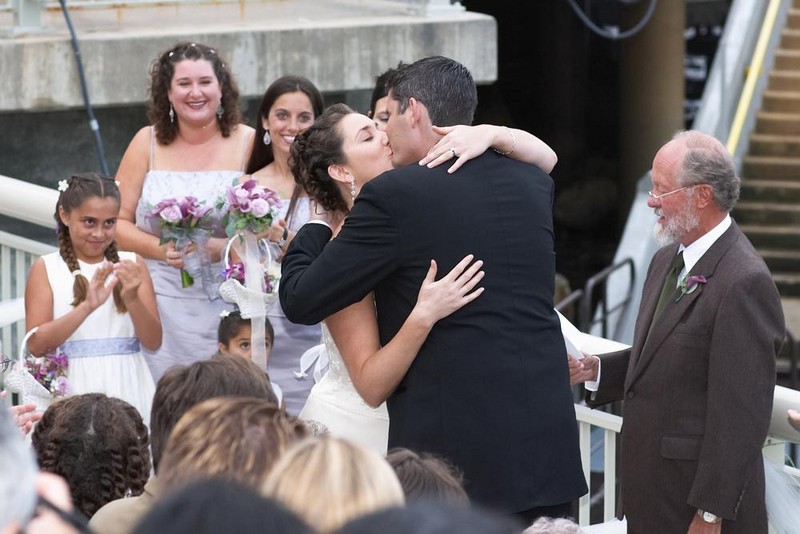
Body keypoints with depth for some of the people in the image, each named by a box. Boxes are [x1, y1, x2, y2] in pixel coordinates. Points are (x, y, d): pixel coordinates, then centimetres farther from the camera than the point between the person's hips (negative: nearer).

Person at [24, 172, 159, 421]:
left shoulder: (132, 264, 7)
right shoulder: (46, 268, 2)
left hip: (128, 388, 2)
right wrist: (87, 306, -19)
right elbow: (36, 345, -8)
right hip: (74, 390, -1)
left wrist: (132, 299, -15)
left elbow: (153, 342, 3)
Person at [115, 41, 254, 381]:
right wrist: (160, 249, -10)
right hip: (163, 305, 1)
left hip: (229, 306, -1)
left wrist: (223, 248, -15)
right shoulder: (148, 143, 8)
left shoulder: (249, 144, 3)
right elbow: (117, 221, 7)